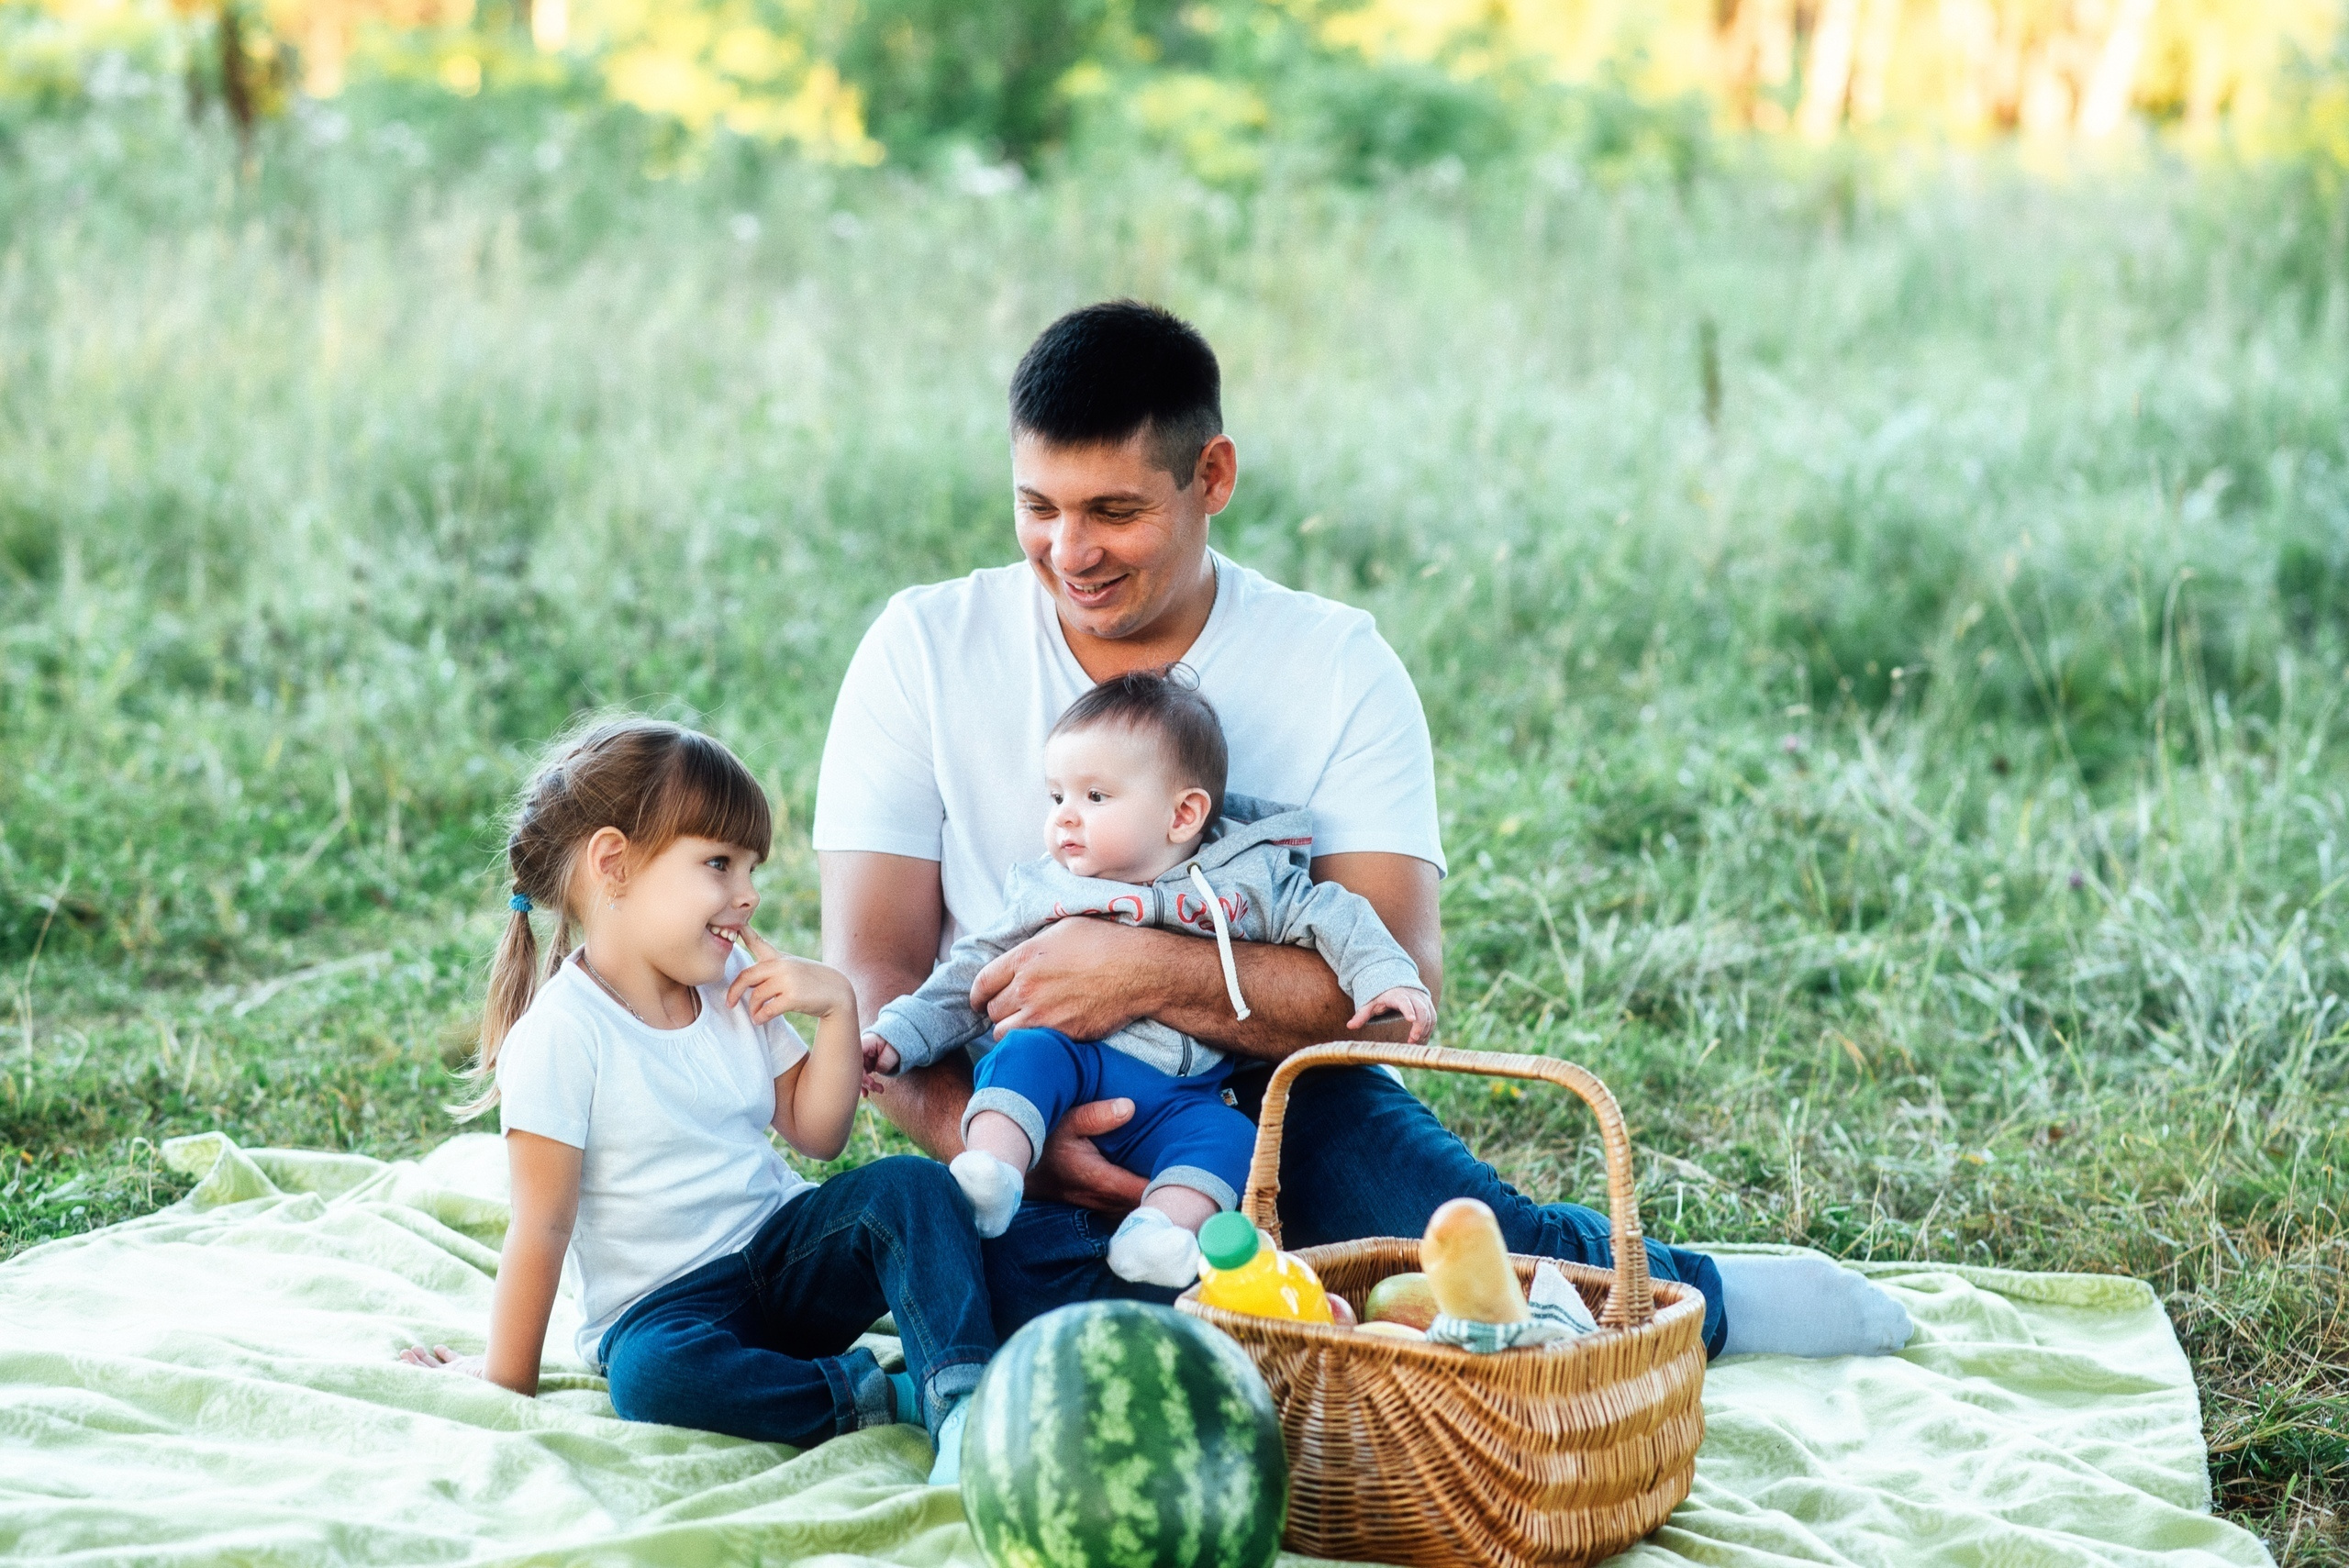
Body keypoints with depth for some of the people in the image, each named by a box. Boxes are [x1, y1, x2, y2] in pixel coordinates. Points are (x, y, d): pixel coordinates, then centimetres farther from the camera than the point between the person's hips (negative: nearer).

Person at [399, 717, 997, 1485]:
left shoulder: (736, 990, 8)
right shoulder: (560, 1036, -14)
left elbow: (817, 1132, 11)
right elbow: (543, 1226, -14)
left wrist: (837, 1005, -2)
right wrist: (507, 1380, -9)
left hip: (786, 1248, 6)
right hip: (668, 1299, -6)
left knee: (910, 1185, -20)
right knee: (651, 1374, -38)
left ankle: (966, 1396, -33)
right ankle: (892, 1399, -34)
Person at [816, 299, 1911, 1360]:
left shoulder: (1337, 665, 0)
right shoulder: (926, 651, 2)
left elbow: (1399, 986, -10)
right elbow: (870, 970, -3)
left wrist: (1150, 974, -25)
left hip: (1277, 1094, 0)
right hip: (1018, 1115, 0)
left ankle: (1698, 1297, 6)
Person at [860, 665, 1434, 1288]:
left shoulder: (1249, 879, 8)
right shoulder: (1042, 894, 13)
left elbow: (1330, 916, 8)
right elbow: (970, 979, 17)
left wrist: (1385, 976, -8)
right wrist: (899, 1035, 6)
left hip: (1181, 1100, -1)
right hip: (1072, 1059, 1)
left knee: (1227, 1136, -29)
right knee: (1027, 1051, -30)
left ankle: (1163, 1225, -48)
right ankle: (993, 1169, -43)